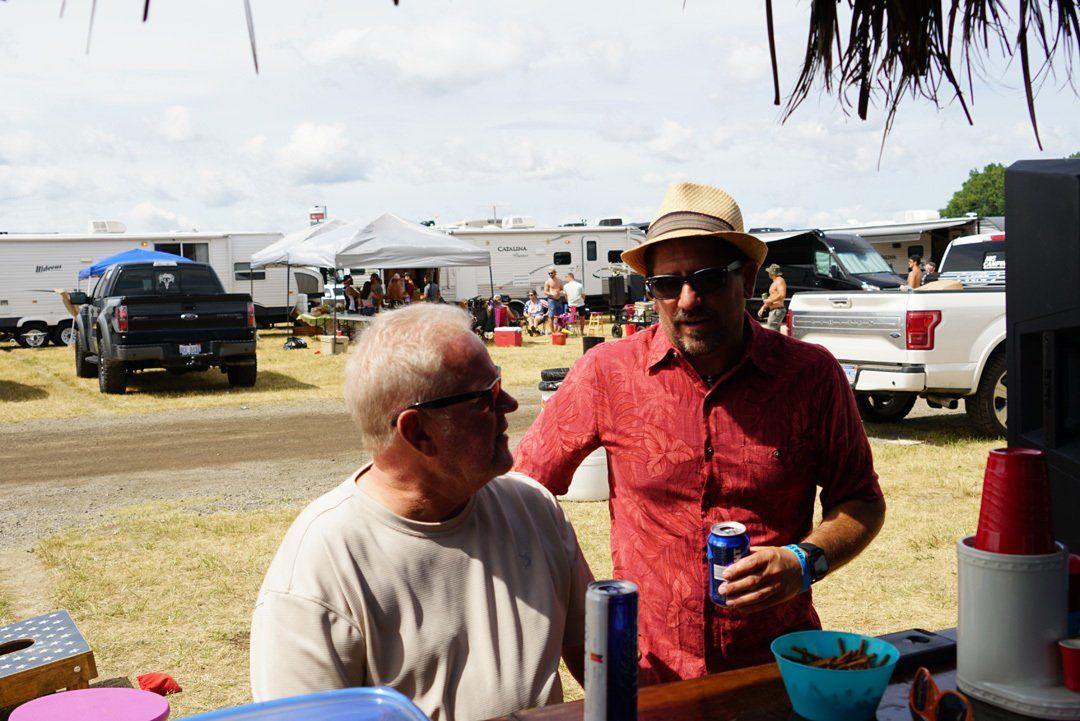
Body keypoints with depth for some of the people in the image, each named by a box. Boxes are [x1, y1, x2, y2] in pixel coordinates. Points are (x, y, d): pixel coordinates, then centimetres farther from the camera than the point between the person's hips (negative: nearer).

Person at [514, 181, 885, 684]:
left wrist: (805, 562, -12)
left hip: (778, 668, 1)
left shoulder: (811, 375, -3)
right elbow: (523, 490, 4)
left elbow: (863, 502, 7)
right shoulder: (606, 373, -5)